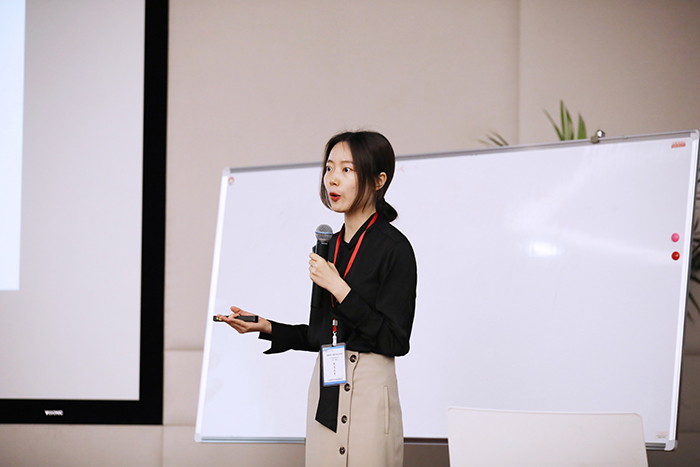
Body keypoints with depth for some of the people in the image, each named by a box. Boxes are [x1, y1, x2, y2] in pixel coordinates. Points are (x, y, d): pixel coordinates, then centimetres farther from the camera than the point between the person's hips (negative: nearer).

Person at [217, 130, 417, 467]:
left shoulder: (392, 247, -9)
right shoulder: (330, 246, 13)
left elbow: (395, 340, -14)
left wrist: (338, 288, -15)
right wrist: (265, 327, 9)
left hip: (369, 389, -7)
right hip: (324, 387, 7)